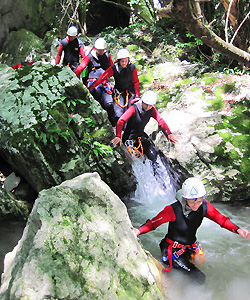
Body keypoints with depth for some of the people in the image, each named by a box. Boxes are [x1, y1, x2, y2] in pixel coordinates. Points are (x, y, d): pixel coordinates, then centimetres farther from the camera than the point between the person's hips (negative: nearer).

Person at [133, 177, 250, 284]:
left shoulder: (205, 206, -14)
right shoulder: (174, 210, -27)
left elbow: (221, 219, -4)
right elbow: (153, 222, -21)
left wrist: (238, 230, -19)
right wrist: (139, 231, -38)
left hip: (190, 247, 6)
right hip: (174, 250, -6)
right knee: (200, 278, -11)